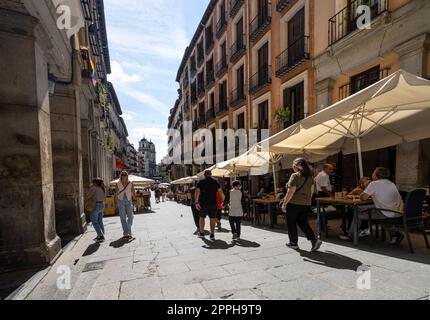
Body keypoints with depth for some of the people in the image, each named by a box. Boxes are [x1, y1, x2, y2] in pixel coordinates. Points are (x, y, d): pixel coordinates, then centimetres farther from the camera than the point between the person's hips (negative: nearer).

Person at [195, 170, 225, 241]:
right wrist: (223, 200, 7)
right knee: (212, 218, 7)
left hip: (203, 203, 0)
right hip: (213, 203, 0)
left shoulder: (200, 182, 1)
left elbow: (197, 192, -11)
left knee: (202, 217, 15)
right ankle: (212, 235, 4)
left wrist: (196, 202, -13)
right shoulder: (215, 182, 4)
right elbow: (221, 192, -2)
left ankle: (202, 233, 24)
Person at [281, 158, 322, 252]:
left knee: (291, 223, 9)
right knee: (304, 223, 16)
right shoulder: (310, 177, 7)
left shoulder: (295, 176, -15)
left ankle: (294, 243, 18)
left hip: (294, 203, -6)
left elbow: (291, 192, -19)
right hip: (306, 204, 7)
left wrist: (284, 203, -13)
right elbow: (311, 191, 12)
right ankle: (314, 240, 2)